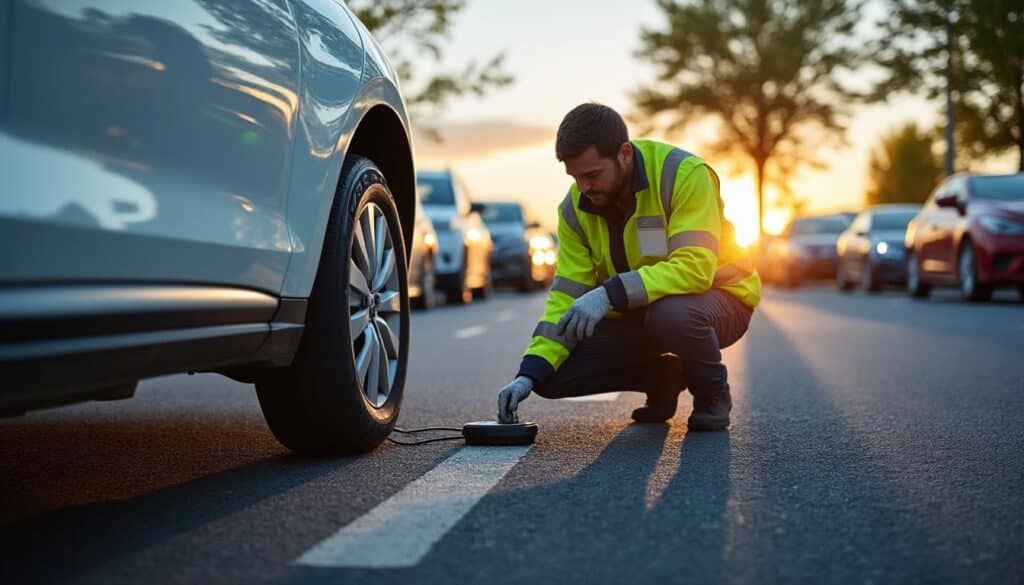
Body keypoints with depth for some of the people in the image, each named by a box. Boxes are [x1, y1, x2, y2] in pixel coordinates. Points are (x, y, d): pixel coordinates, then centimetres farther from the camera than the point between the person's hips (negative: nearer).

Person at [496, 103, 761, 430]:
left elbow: (694, 268, -35)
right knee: (555, 372, -13)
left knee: (670, 313, -41)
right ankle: (664, 377, 11)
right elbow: (567, 296, -9)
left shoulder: (684, 174, -25)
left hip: (719, 296, -5)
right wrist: (530, 373, -21)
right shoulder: (575, 208, -8)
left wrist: (609, 294, -43)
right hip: (637, 313, 5)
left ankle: (712, 393, -7)